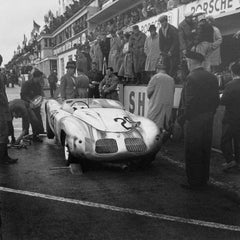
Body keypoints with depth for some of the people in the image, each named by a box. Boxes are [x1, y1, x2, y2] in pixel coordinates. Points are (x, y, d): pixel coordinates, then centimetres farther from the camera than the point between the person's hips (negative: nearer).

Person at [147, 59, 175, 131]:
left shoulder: (156, 77, -5)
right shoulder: (171, 79, 11)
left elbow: (149, 91, -3)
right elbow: (172, 94, 13)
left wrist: (151, 98, 15)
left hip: (157, 104, -6)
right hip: (168, 105, 6)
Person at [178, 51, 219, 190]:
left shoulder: (192, 77, -15)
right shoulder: (212, 77, 8)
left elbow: (190, 102, -19)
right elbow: (216, 100, 9)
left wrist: (183, 119, -11)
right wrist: (210, 114, 17)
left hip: (195, 120, -8)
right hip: (208, 120, 8)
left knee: (192, 152, 3)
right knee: (205, 151, 16)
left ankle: (194, 182, 11)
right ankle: (204, 180, 29)